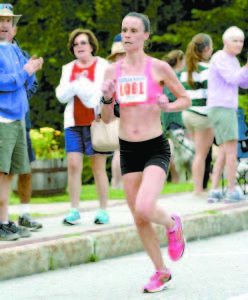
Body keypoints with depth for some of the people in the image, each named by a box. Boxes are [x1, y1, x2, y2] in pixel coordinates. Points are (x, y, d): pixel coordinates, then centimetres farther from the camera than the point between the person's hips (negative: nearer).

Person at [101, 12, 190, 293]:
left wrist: (168, 106, -14)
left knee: (144, 209, -23)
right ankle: (161, 272, 25)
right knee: (139, 220, 6)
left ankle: (172, 225, 11)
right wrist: (107, 99, -12)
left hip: (155, 149, -4)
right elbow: (107, 119, 7)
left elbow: (186, 99, 6)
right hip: (128, 151, 4)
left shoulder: (159, 68, -5)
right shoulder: (112, 71, 4)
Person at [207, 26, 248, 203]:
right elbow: (233, 79, -21)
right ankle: (232, 192, -8)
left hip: (228, 110, 10)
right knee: (232, 150, -9)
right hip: (220, 108, -10)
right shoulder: (220, 58, -9)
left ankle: (214, 192, 5)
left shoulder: (233, 60, 21)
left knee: (224, 154, 9)